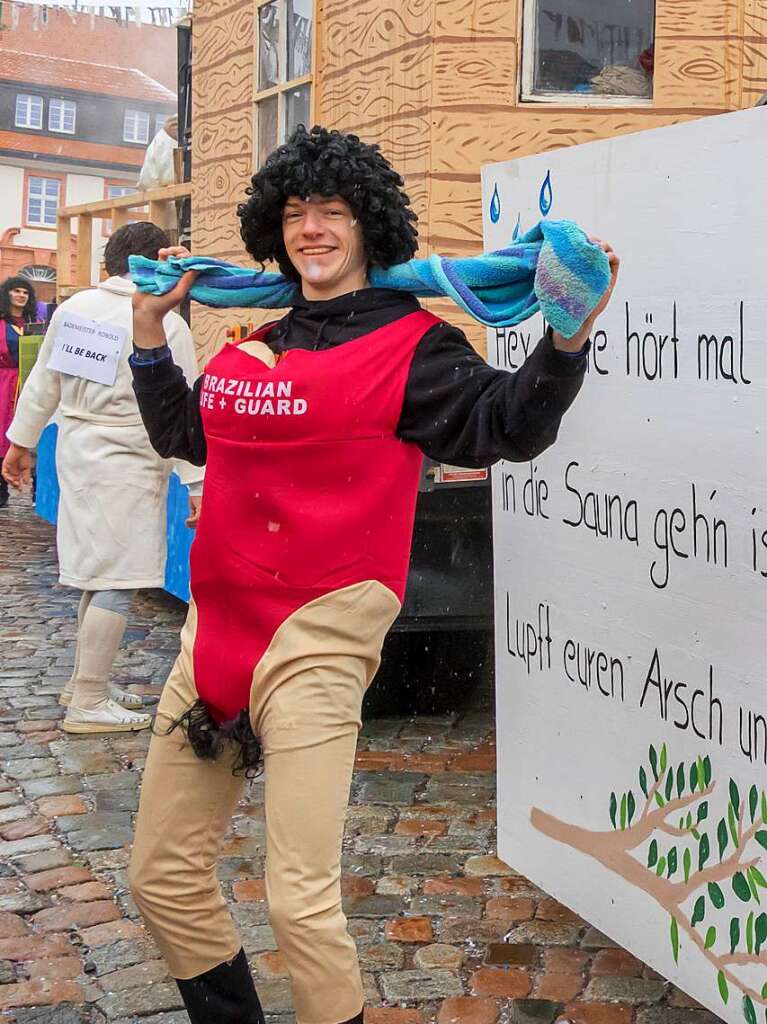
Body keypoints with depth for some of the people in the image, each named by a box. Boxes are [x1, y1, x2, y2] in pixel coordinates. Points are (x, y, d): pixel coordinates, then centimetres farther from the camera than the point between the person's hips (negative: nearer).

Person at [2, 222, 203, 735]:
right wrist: (199, 484, -7)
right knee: (117, 583, -2)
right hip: (128, 459, -7)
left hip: (77, 446, 7)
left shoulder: (75, 307, 5)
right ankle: (88, 703, 1)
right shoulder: (167, 324, -10)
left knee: (99, 572, 18)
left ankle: (88, 680, 28)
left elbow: (44, 381, 12)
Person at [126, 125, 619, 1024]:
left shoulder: (409, 343, -3)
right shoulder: (254, 340, 15)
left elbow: (506, 424, -14)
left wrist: (568, 334, -27)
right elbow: (182, 431, 29)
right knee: (163, 876, 14)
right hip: (217, 629, 7)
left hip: (313, 645, -7)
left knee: (300, 901, -10)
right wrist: (148, 330, 26)